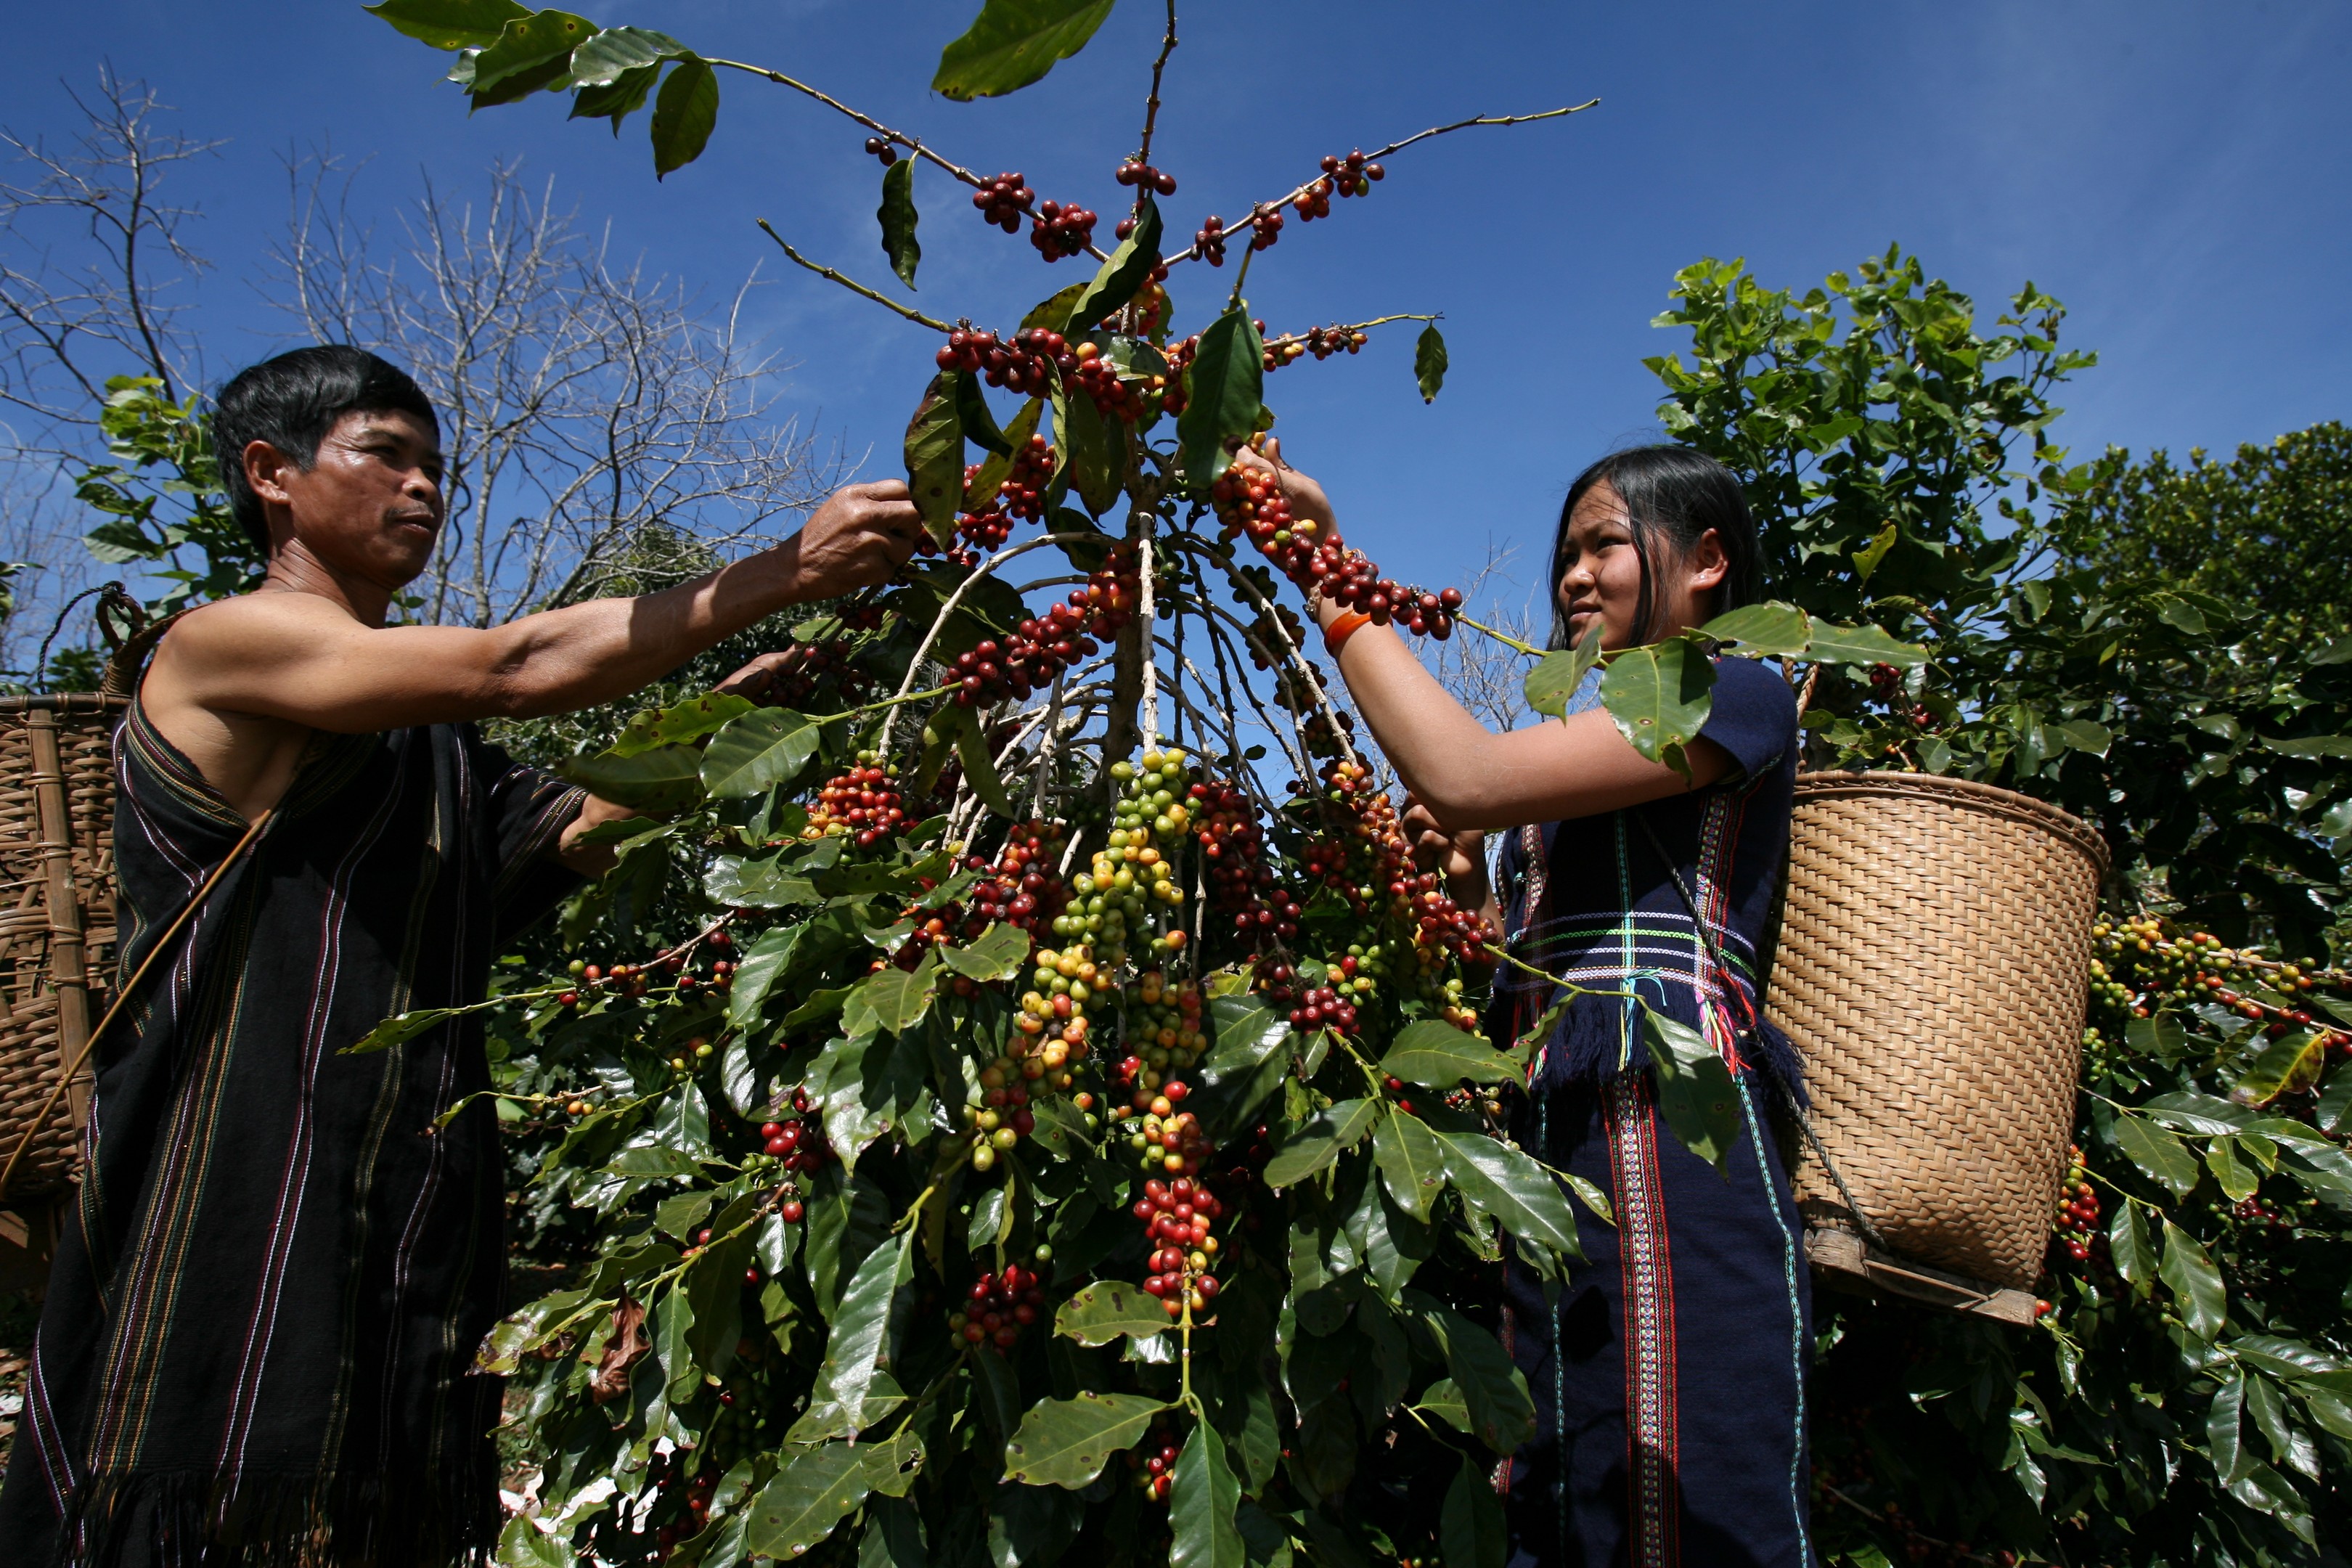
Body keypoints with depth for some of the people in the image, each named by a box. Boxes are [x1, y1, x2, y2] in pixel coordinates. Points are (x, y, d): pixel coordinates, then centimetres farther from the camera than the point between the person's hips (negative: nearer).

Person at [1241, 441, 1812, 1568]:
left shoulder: (1740, 694, 1)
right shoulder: (1603, 754, 26)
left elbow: (1465, 777, -15)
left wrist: (1328, 577, -10)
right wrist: (1478, 889, 7)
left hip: (1661, 1132, -8)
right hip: (1544, 1138, 8)